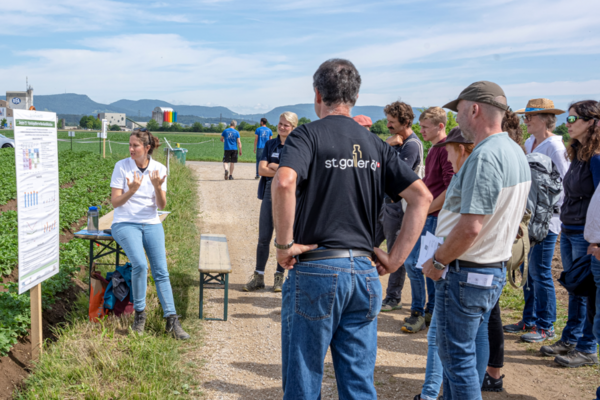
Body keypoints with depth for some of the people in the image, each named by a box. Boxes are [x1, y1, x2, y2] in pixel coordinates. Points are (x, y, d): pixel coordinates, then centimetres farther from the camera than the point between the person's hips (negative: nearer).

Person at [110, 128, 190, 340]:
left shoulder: (159, 169, 2)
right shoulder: (122, 166, -4)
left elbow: (162, 205, 0)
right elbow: (115, 202, -6)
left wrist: (157, 187, -19)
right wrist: (131, 190, -24)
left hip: (151, 223, 3)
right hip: (125, 223, -2)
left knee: (161, 271, -11)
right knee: (140, 265, -26)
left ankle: (172, 320, -10)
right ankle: (139, 314, -8)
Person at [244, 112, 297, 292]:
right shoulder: (270, 144, 11)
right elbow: (261, 169, 2)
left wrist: (273, 166, -4)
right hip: (270, 192, 3)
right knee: (263, 237, 3)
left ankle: (280, 276, 17)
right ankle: (258, 277, 12)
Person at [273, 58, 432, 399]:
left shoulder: (308, 135, -4)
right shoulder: (376, 145, 11)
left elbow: (284, 181, -25)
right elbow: (422, 197, 5)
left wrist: (284, 243, -14)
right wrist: (396, 258, 4)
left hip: (316, 270, -5)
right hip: (365, 272, 5)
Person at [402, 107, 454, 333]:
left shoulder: (446, 149, -15)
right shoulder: (434, 148, 16)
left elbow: (451, 189, -21)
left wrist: (426, 209, -16)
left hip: (434, 216, -10)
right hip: (428, 215, 10)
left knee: (413, 262, -9)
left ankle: (418, 313, 1)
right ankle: (431, 312, 21)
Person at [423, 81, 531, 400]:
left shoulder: (485, 156, -21)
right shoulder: (516, 152, 10)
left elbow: (471, 226, -27)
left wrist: (438, 262, -13)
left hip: (466, 273, -10)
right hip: (496, 268, 10)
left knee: (458, 358, 3)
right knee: (464, 351, 22)